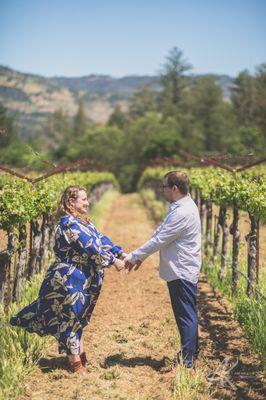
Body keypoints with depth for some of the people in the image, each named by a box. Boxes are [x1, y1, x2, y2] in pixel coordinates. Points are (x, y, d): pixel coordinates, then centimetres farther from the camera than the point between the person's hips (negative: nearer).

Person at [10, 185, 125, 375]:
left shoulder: (85, 221, 12)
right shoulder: (69, 223, -19)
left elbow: (101, 240, 10)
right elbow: (90, 247, -23)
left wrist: (124, 256, 1)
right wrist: (113, 261, -19)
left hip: (85, 280, 9)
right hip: (69, 280, -9)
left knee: (77, 318, 19)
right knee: (70, 318, 2)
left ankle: (80, 355, 31)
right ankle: (76, 363, 11)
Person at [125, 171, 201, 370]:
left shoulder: (183, 213, -23)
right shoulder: (181, 207, 11)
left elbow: (159, 240, -21)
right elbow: (160, 233, 14)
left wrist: (133, 257, -12)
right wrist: (140, 256, 10)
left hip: (182, 272, -10)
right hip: (182, 271, 10)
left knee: (186, 316, -3)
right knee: (187, 315, 17)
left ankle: (188, 362, 4)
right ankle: (192, 355, 29)